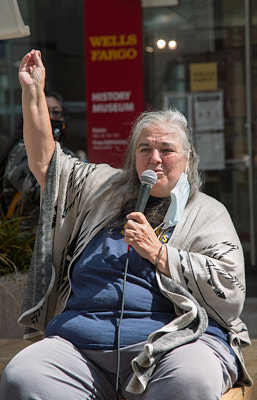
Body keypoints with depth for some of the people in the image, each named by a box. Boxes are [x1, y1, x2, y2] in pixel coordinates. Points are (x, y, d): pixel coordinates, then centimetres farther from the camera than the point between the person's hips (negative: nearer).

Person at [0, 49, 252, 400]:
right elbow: (45, 162, 25)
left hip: (173, 339, -3)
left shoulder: (207, 212, 13)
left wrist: (158, 253, -4)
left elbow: (231, 292, 1)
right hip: (80, 341, 3)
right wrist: (34, 92, 19)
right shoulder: (105, 189, 24)